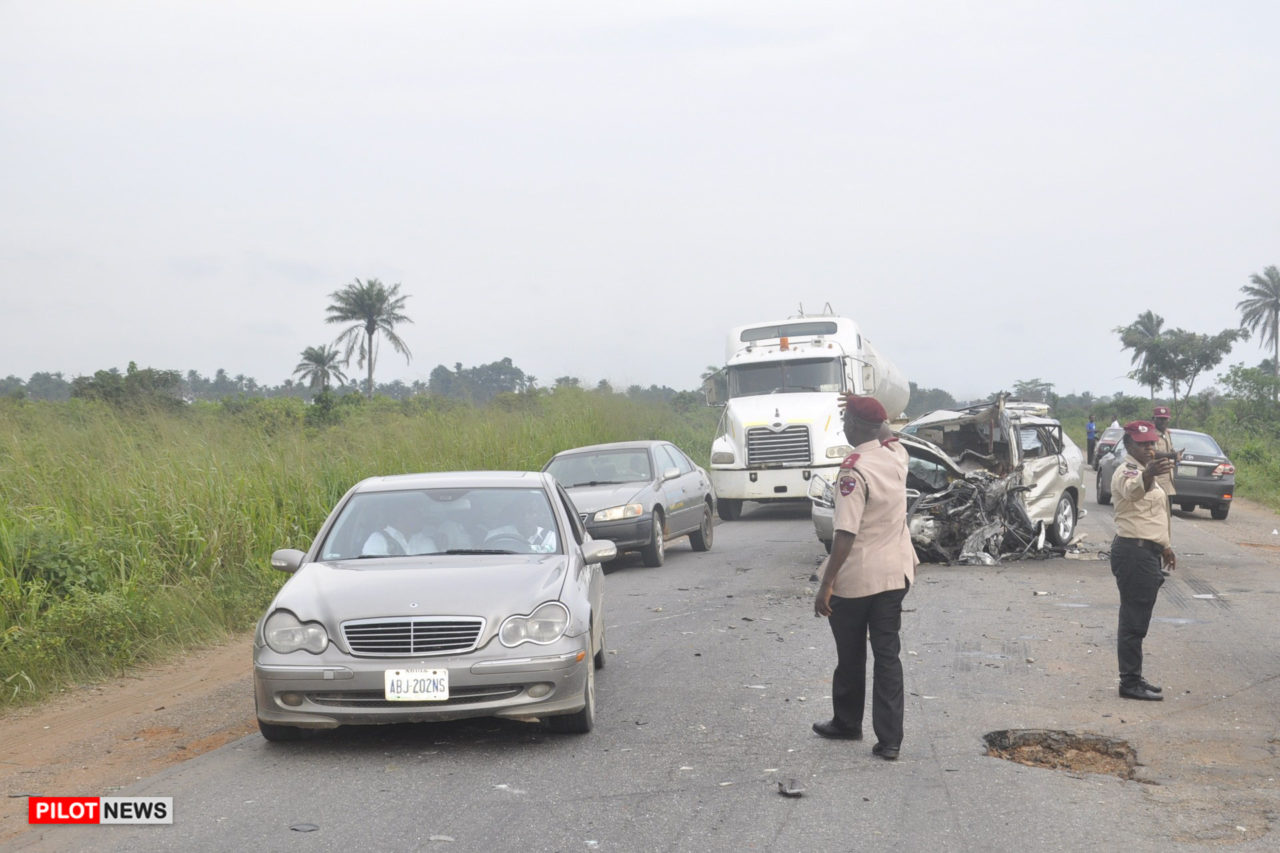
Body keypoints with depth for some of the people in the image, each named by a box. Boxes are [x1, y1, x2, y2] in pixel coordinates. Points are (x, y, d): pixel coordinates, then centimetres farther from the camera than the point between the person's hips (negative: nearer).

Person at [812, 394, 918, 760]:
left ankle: (847, 723, 32)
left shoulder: (853, 471, -21)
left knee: (850, 656, 13)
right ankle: (889, 739, 4)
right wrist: (864, 408, 28)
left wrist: (826, 585, -23)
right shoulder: (897, 455, 0)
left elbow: (846, 535, -25)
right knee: (888, 655, 8)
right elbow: (884, 438, 28)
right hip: (896, 574, 6)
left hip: (855, 579, -6)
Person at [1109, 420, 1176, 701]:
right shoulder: (1127, 471, -14)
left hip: (1148, 553, 10)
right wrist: (1149, 474, -61)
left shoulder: (1144, 472, 18)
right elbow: (1132, 489, -40)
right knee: (1134, 621, -8)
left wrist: (1165, 546, 32)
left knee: (1136, 620, 15)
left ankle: (1133, 678, 23)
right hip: (1133, 552, -10)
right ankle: (1130, 682, -5)